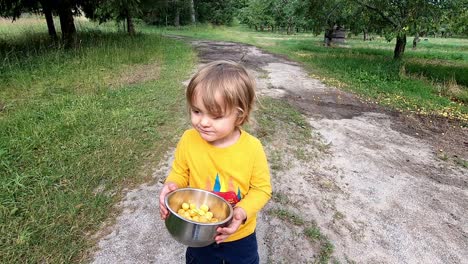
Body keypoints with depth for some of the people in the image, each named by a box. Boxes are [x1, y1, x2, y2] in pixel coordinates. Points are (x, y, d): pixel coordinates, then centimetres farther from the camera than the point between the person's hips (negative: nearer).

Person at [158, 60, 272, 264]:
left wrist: (243, 211, -29)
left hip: (240, 236, -1)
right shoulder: (188, 140, -20)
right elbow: (180, 172, -3)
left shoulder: (252, 147, -25)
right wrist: (172, 185, -24)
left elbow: (262, 188, -14)